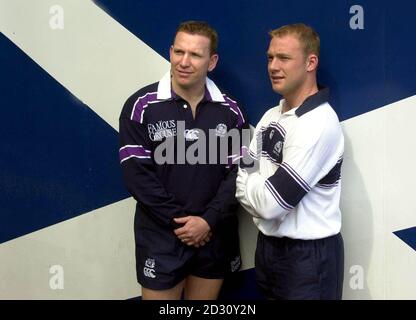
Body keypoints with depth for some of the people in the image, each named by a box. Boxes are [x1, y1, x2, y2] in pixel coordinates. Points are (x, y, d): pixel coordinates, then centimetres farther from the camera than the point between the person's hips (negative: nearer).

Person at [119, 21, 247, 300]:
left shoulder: (230, 111, 0)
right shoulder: (142, 106, -8)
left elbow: (237, 172, -2)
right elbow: (136, 174, -11)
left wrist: (208, 220, -13)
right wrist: (179, 221, -14)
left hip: (215, 235, 3)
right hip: (161, 236, -2)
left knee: (206, 301, 17)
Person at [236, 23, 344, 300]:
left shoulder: (319, 123, -21)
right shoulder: (272, 115, 6)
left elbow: (271, 203, -24)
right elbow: (242, 170, 6)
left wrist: (244, 182, -7)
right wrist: (255, 187, -13)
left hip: (309, 255, -7)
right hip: (269, 245, 8)